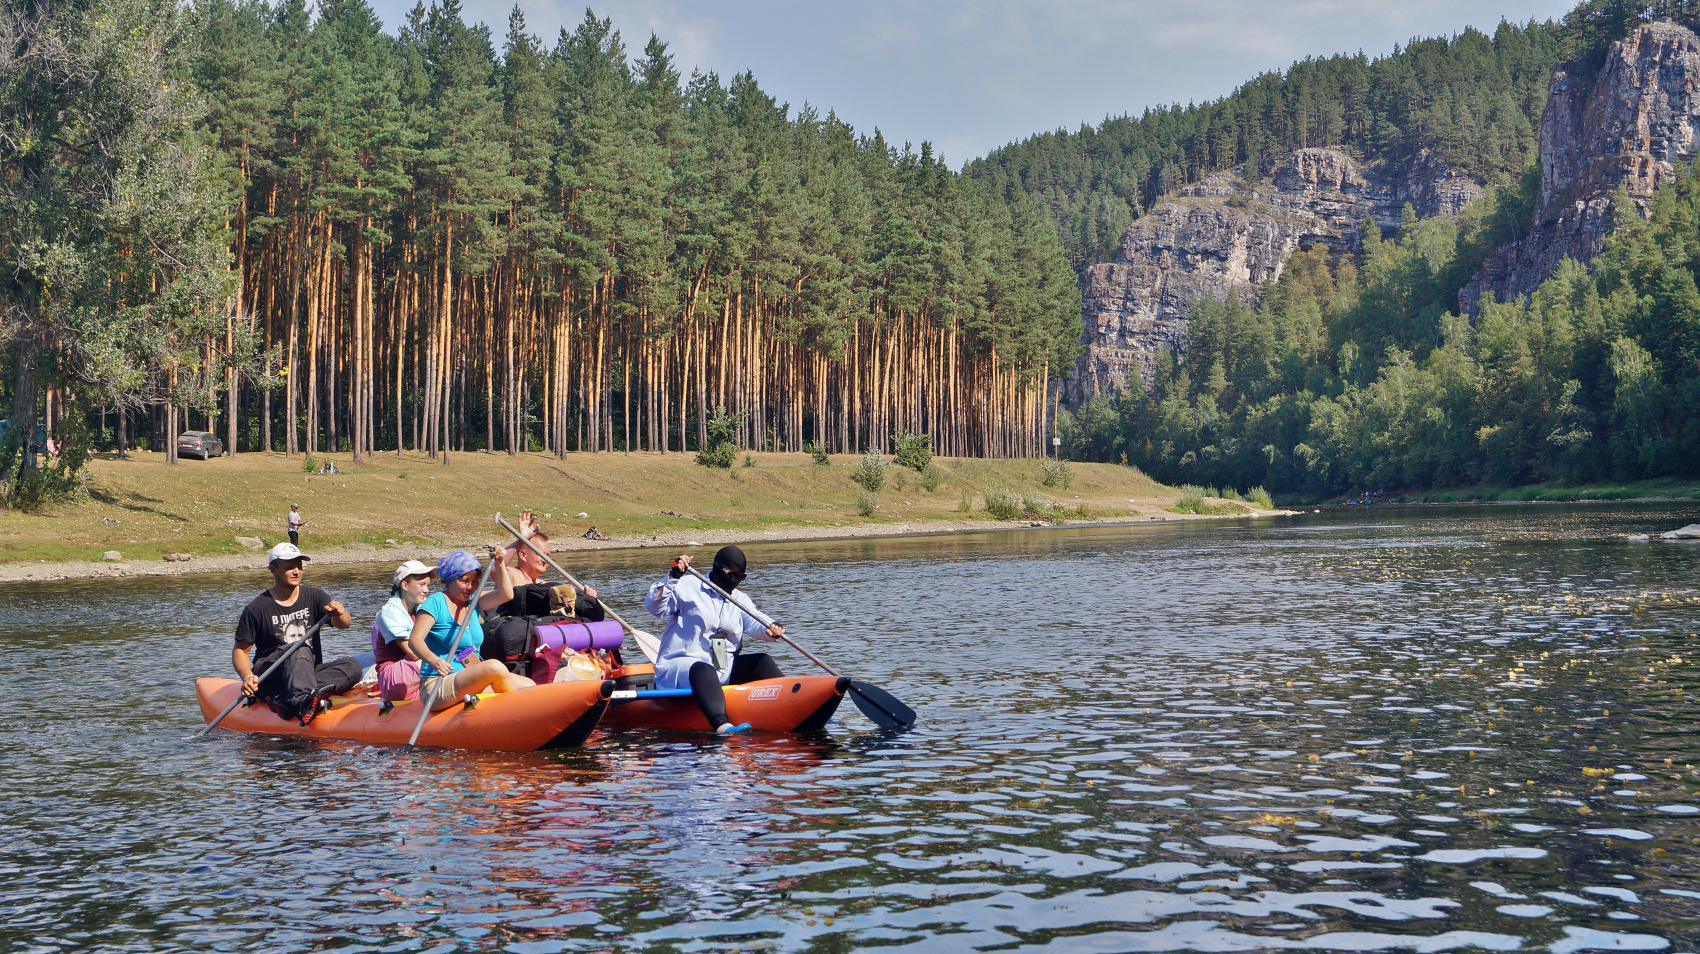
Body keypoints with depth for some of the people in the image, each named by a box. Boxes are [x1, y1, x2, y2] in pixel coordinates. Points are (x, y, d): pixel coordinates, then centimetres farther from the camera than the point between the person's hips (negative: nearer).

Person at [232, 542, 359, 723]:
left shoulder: (314, 597, 5)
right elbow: (240, 650, -2)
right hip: (268, 679, -4)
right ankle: (302, 699, -63)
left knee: (352, 666, -22)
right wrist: (247, 677, -22)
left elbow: (344, 624, -9)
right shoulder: (257, 608, -3)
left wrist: (338, 613, -34)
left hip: (310, 672, 4)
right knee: (300, 650, -33)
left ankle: (289, 700, -40)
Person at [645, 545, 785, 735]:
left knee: (761, 662, -10)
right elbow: (654, 608, -12)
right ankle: (722, 725, -63)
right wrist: (672, 577, -25)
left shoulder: (740, 600, 17)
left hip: (724, 670, 7)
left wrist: (770, 630, -28)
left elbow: (754, 622, -4)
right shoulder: (687, 587, 1)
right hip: (681, 666, -7)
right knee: (704, 672, -38)